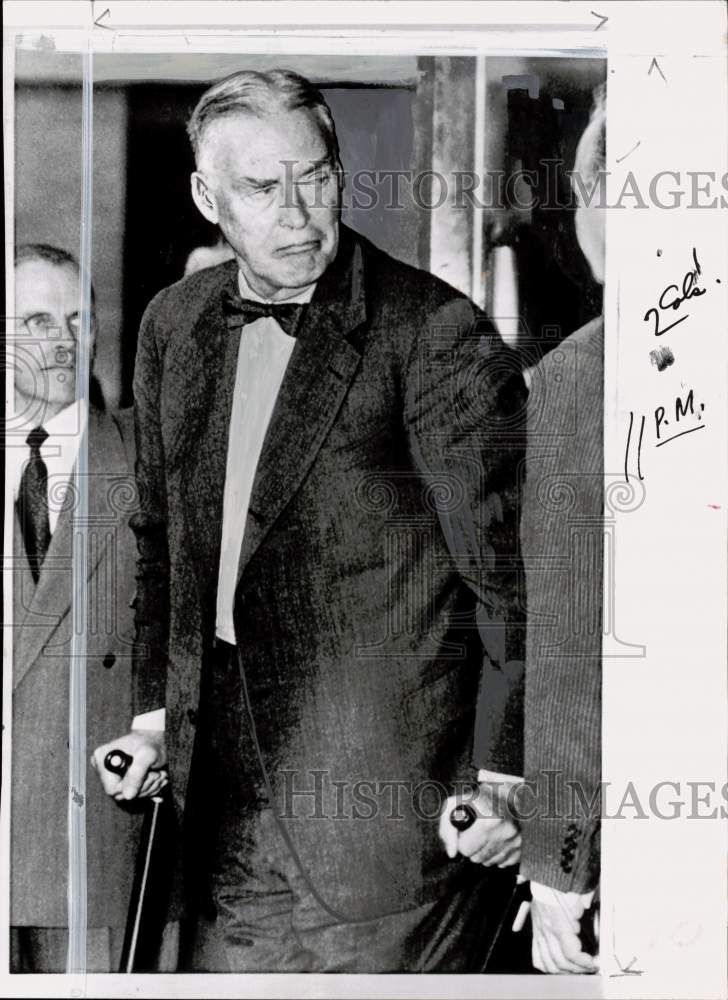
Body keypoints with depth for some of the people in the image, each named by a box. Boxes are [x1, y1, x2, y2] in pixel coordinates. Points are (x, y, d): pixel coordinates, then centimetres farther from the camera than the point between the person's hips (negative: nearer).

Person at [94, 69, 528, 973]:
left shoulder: (434, 334, -13)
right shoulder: (172, 325, 7)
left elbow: (511, 572, -11)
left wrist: (503, 773, -13)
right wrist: (155, 711, 13)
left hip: (387, 792, -5)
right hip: (228, 793, 6)